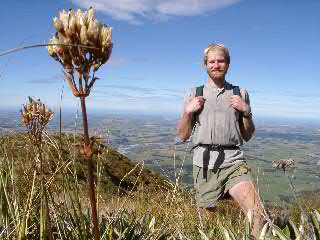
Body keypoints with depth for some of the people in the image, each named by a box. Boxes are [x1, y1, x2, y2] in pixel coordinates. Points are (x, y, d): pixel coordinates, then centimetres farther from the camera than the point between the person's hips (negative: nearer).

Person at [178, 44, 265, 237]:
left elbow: (247, 136, 14)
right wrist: (188, 112, -5)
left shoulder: (240, 94, 12)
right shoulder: (195, 94, 11)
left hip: (233, 161, 0)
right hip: (204, 163, 0)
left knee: (257, 217, -18)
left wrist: (247, 111, -2)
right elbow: (183, 136, 11)